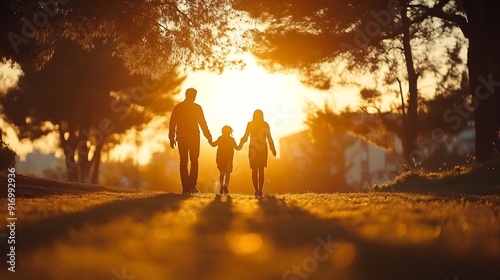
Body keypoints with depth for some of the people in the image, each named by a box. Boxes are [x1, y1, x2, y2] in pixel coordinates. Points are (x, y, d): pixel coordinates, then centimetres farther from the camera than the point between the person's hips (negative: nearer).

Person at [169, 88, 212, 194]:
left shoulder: (177, 107, 5)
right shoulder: (197, 108, -3)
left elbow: (172, 124, 4)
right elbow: (203, 123, -4)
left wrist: (172, 138, 8)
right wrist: (208, 136, 4)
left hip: (181, 138, 2)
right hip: (194, 137, -2)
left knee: (183, 162, 5)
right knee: (194, 161, 4)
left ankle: (185, 187, 0)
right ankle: (192, 185, -10)